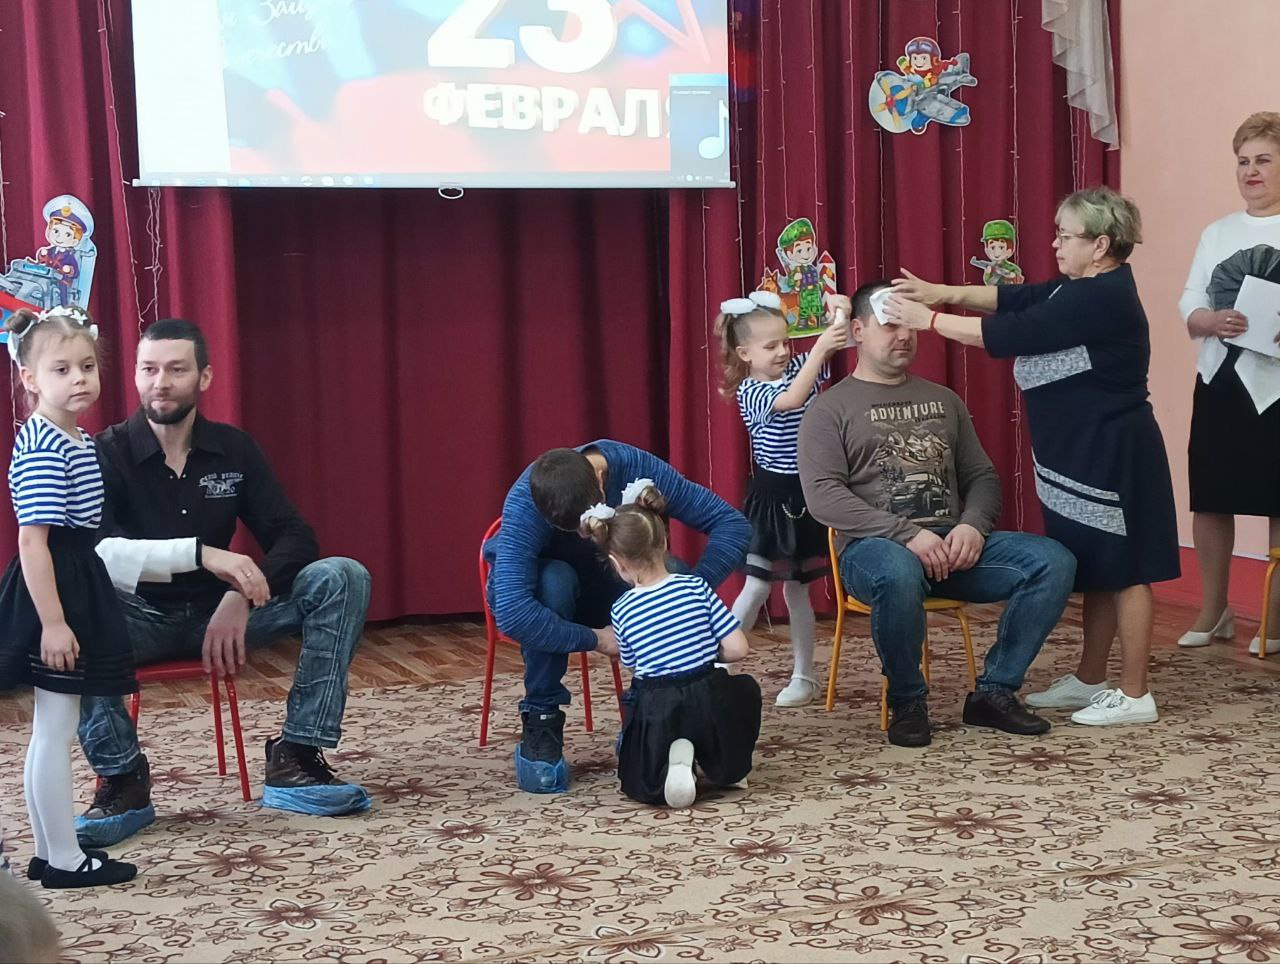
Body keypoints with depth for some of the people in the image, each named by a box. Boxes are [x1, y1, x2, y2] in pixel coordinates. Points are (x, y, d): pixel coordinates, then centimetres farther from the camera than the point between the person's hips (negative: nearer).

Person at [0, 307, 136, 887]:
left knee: (52, 731, 15)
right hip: (51, 597, -10)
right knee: (55, 732, -2)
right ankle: (64, 861, 7)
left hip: (76, 588, 10)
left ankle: (49, 853, 24)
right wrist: (53, 622, -24)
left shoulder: (76, 441, 13)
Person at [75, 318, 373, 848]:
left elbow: (293, 538, -3)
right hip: (141, 617, -3)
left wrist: (241, 594, -24)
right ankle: (122, 779, -24)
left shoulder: (235, 449, 2)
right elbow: (88, 551, -26)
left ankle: (295, 759, -18)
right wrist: (201, 553, -39)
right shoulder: (105, 453, -9)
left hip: (218, 612, 3)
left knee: (343, 578, -18)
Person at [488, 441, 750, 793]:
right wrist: (595, 639, -41)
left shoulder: (638, 469, -28)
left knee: (674, 575, -27)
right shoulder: (523, 505, -35)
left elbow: (733, 524, -25)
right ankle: (541, 722, -22)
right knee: (555, 580, -38)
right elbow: (511, 614, -46)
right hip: (539, 589, -3)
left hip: (605, 587, 3)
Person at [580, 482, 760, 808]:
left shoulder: (622, 611, -2)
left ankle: (671, 761, -6)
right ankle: (727, 766, 13)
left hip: (656, 712, 0)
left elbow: (635, 667, 7)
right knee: (746, 687, 37)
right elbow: (737, 649, -4)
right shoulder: (696, 587, -4)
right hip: (710, 703, 0)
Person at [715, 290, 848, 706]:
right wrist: (820, 347, -34)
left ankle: (804, 676, 21)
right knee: (757, 587, -5)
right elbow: (791, 400, -29)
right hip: (770, 496, -4)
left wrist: (840, 320, -27)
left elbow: (841, 342, -5)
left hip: (805, 494, 4)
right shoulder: (748, 391, -12)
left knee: (796, 588, 13)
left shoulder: (799, 367, 2)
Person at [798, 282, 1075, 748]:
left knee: (1054, 561, -17)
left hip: (955, 543, 5)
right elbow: (823, 495, -10)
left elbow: (982, 476, 19)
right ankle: (907, 702, -15)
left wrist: (972, 525, -6)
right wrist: (907, 534, -20)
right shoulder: (830, 409, 5)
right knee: (899, 574, -42)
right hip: (875, 546, -5)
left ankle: (994, 692, -5)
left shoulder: (942, 400, 22)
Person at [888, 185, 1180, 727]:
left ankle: (1134, 695, 7)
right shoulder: (1081, 290, 9)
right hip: (1081, 456, 10)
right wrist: (944, 293, -5)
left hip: (1113, 456, -10)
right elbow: (1014, 299, 9)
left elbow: (1011, 334, -23)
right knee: (1094, 570, 16)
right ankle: (1089, 681, 26)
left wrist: (930, 320, -17)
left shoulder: (1101, 299, -21)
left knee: (1121, 571, -2)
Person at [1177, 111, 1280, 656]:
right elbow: (1188, 305, 9)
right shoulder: (1217, 232, 13)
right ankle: (1213, 611, 21)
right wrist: (1213, 321, -13)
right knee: (1209, 499, 6)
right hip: (1220, 381, 4)